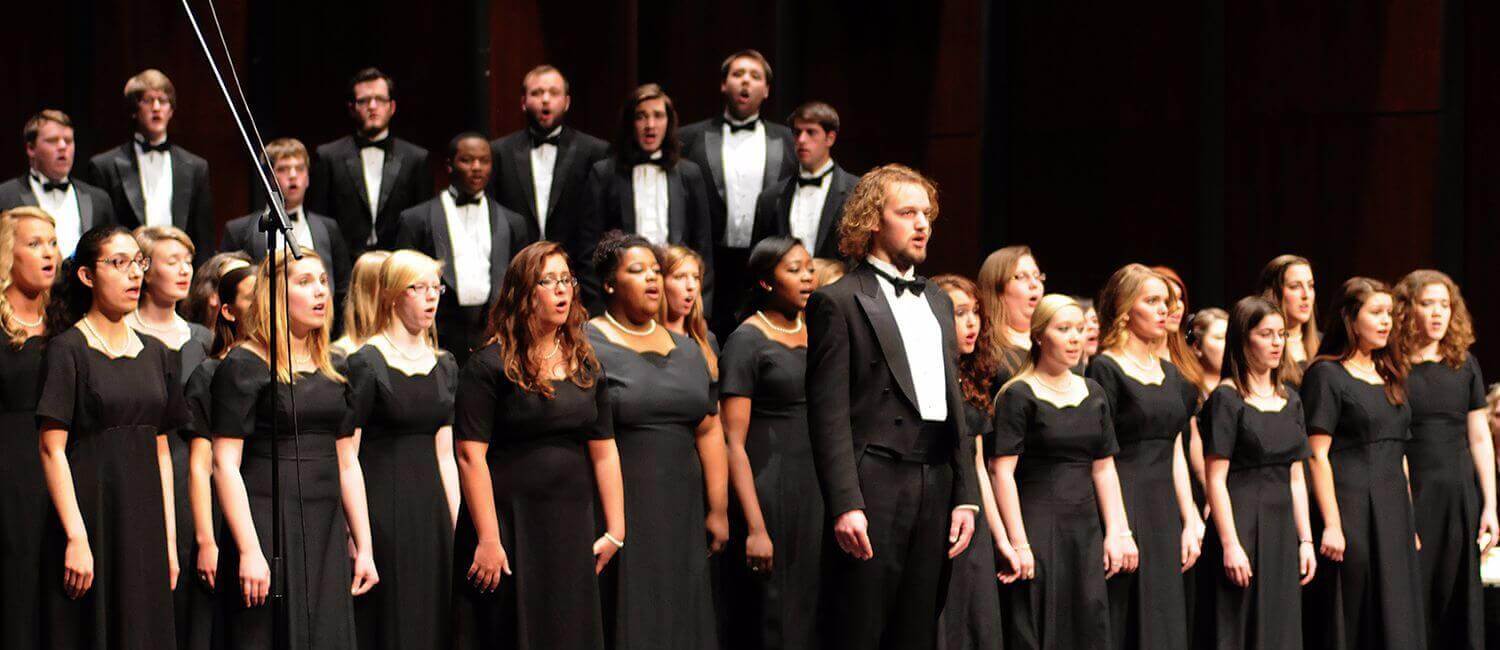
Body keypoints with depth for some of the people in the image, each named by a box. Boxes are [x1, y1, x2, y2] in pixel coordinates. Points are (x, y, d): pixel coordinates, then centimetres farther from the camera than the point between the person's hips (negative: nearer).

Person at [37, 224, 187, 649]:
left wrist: (169, 540, 9)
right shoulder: (68, 350, -5)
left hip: (144, 521, 6)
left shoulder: (155, 354, 13)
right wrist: (76, 538, -18)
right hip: (89, 513, -5)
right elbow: (52, 450, -11)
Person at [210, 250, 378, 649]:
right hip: (268, 525, -6)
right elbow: (225, 464, -10)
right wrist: (249, 551, -18)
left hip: (327, 533, 6)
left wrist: (364, 547, 11)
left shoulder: (335, 369, 15)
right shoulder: (244, 366, -5)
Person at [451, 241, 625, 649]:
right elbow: (471, 455, -13)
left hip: (571, 530, 5)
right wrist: (488, 539, -17)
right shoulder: (490, 366, -7)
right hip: (509, 526, -5)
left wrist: (615, 530, 6)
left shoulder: (586, 366, 11)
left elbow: (604, 451, 12)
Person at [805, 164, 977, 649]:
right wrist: (845, 505, -18)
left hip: (936, 488, 7)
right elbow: (829, 414, -10)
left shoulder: (938, 302, 19)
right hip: (874, 486, -7)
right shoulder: (838, 302, -3)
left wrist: (966, 496, 11)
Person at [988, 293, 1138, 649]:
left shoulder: (1094, 394, 12)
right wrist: (1018, 543, -17)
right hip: (1037, 524, -6)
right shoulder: (1018, 395, -6)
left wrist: (1117, 532, 5)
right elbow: (1002, 472, -11)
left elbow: (1104, 469, 14)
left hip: (1085, 527, 6)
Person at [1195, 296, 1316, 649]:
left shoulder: (1290, 400, 13)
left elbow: (1296, 477, 15)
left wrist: (1305, 540, 10)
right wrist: (1230, 545, -18)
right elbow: (1216, 479, -12)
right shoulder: (1227, 399, -7)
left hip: (1281, 527, 6)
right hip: (1241, 526, -6)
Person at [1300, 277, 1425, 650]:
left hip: (1393, 513, 7)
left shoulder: (1389, 375, 17)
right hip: (1350, 511, -7)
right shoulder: (1327, 375, -6)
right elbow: (1317, 455, -13)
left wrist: (1409, 521, 15)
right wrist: (1331, 524, -19)